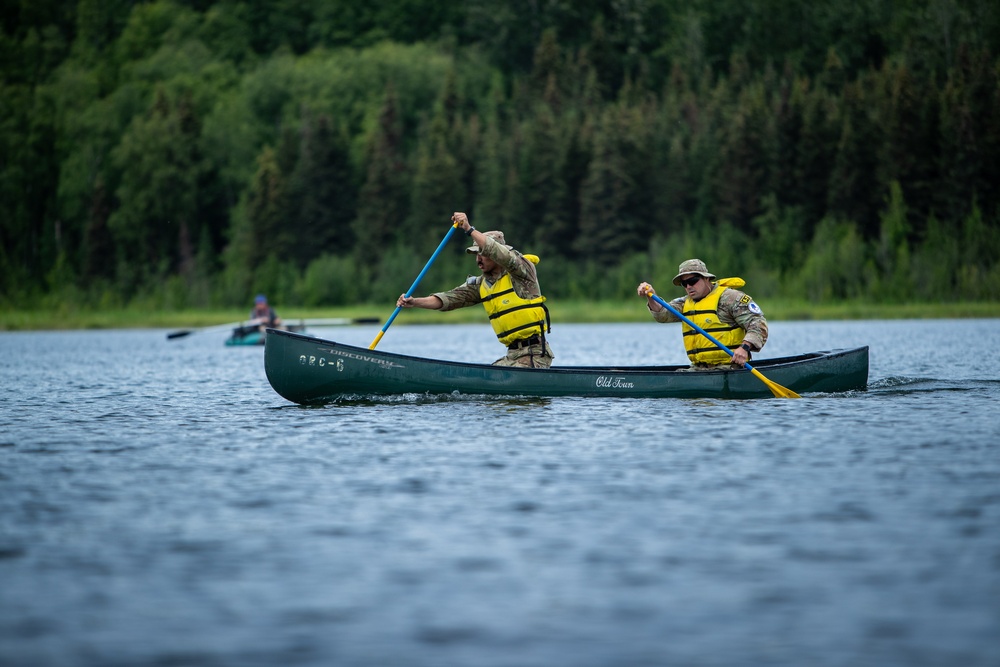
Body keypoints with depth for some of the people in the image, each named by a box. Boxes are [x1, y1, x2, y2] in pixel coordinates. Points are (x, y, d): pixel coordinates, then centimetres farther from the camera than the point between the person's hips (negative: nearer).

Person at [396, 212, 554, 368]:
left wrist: (469, 229, -31)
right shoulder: (481, 284, 12)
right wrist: (414, 302, -10)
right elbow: (450, 298, 4)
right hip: (513, 354, 8)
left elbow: (503, 255, -28)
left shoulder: (523, 268, -8)